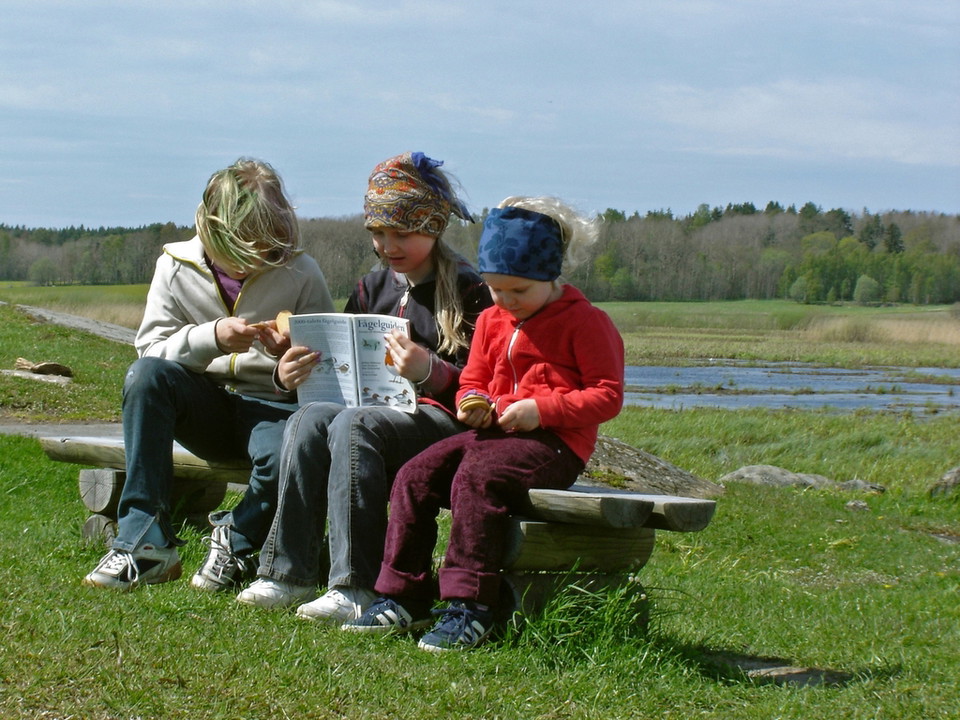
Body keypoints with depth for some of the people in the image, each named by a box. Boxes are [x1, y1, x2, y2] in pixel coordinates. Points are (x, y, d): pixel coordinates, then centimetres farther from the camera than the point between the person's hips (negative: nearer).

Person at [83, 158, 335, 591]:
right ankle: (145, 544, -27)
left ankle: (237, 540, -1)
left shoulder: (300, 274, -4)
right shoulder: (176, 267, 0)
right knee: (146, 375, -30)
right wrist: (211, 338, -25)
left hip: (273, 407, -2)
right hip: (205, 407, 2)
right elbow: (149, 348, -8)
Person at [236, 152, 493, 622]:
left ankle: (356, 587, -36)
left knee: (352, 425, -33)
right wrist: (292, 375, -3)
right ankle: (289, 572, -24)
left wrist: (429, 371, -29)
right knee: (308, 420, -25)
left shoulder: (466, 291, -2)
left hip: (441, 420, -6)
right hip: (373, 410, 6)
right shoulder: (372, 289, 17)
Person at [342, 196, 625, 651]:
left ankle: (470, 607, -31)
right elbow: (473, 380, 27)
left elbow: (608, 395, -8)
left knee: (476, 476, -34)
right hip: (494, 432, 8)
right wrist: (472, 402, 1)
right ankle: (402, 597, -10)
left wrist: (542, 408, -18)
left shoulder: (586, 322, -4)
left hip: (554, 443, -7)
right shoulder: (492, 321, 18)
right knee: (414, 477, -14)